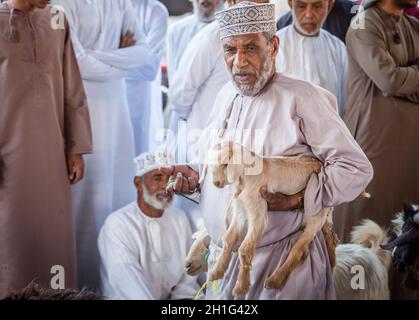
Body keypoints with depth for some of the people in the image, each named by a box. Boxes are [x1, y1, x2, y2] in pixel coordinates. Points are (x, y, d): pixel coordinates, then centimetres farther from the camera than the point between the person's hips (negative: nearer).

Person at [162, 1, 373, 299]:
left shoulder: (302, 98, -14)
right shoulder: (226, 95, 8)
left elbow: (357, 169, -16)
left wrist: (298, 199, -24)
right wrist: (194, 174, 3)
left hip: (282, 259, -6)